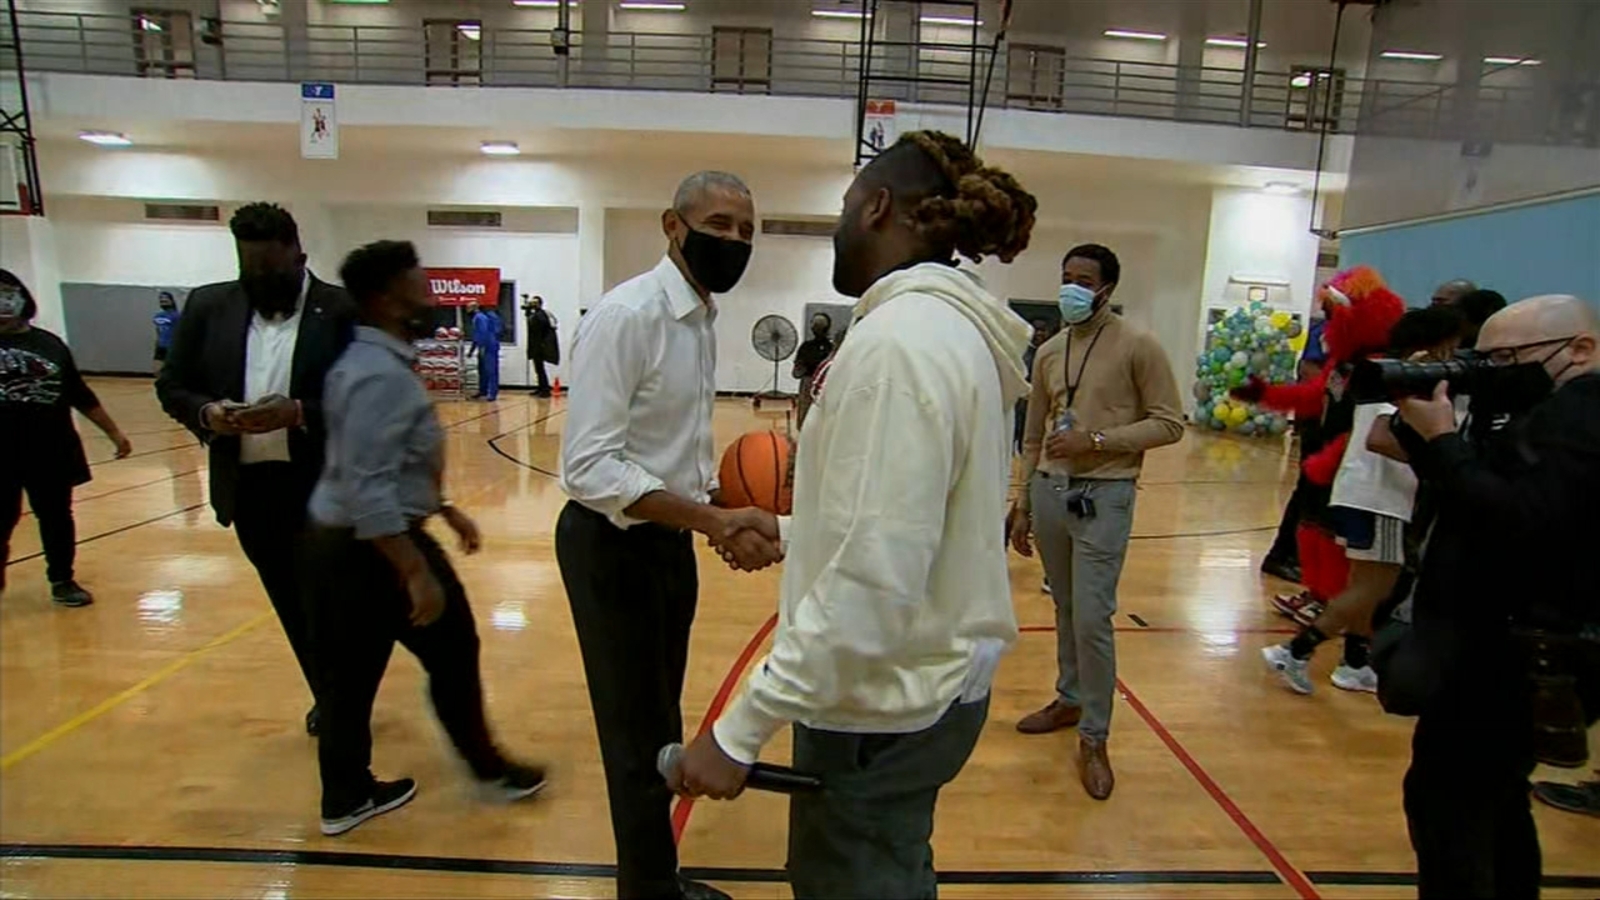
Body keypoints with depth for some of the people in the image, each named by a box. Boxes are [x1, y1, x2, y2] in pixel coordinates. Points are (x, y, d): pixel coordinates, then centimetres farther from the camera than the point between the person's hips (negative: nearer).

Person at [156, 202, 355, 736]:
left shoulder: (342, 311, -7)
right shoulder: (208, 306, 6)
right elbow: (171, 386, 10)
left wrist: (300, 413, -24)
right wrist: (206, 412, -12)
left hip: (325, 487, -4)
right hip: (250, 487, 4)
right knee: (291, 604, 17)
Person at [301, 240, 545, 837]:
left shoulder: (373, 363, 10)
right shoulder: (381, 375, -22)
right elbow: (368, 490, -28)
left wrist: (445, 511, 23)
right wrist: (417, 573, -27)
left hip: (335, 542, 10)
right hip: (370, 548, -10)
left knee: (348, 675, 17)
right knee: (452, 654, 8)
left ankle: (347, 796, 32)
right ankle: (488, 768, 28)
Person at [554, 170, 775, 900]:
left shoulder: (702, 318, 7)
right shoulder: (626, 315, -21)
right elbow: (589, 468, -28)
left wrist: (722, 509, 1)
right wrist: (715, 520, -32)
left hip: (670, 540, 9)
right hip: (615, 546, -9)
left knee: (658, 727, 22)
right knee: (641, 735, 7)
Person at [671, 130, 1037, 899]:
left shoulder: (899, 339, -24)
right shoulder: (954, 330, 6)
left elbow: (869, 586, -28)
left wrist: (741, 730, -21)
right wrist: (792, 535, 20)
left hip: (885, 706, -9)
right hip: (931, 680, 9)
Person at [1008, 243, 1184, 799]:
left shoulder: (1138, 347, -4)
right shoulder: (1049, 352, 10)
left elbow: (1169, 423, -6)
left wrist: (1097, 439, -17)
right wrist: (1022, 507, 13)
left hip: (1104, 495, -5)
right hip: (1049, 490, 5)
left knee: (1092, 618, -6)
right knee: (1065, 608, 15)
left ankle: (1094, 739, 9)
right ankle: (1070, 699, 34)